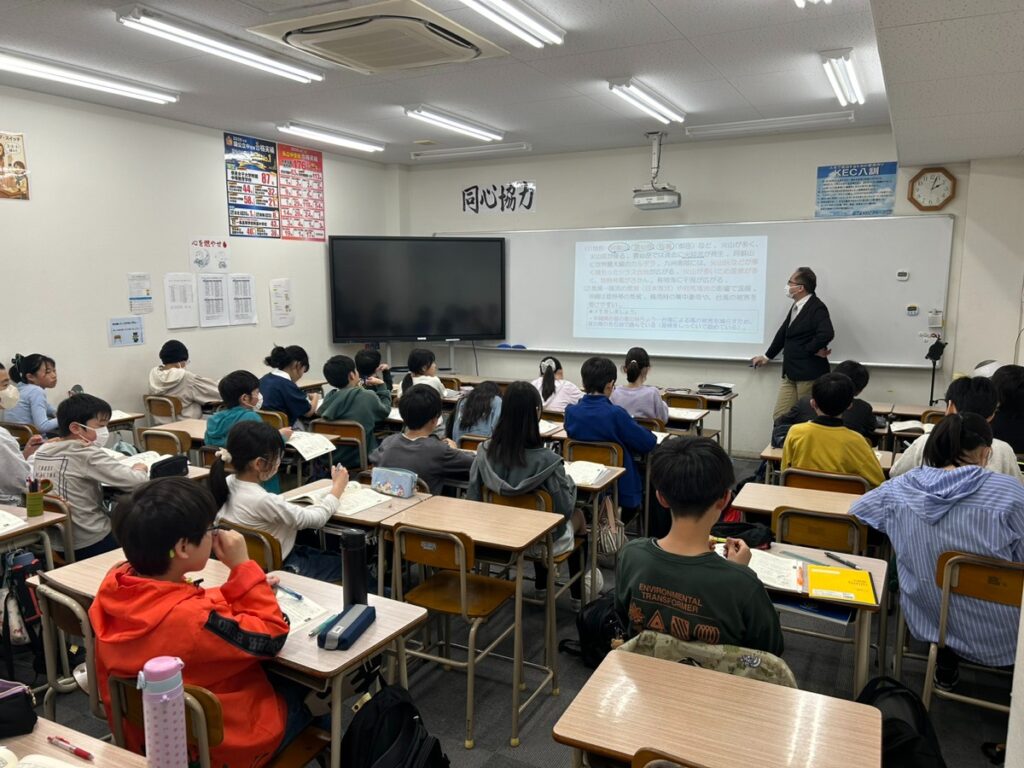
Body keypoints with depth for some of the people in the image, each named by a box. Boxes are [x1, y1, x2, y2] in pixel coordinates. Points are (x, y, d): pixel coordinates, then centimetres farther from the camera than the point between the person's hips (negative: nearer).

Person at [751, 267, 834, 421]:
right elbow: (783, 332, 24)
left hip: (809, 374, -8)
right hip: (790, 374, 8)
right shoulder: (796, 306, 12)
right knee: (779, 416, 8)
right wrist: (767, 356, 31)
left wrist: (811, 349, -14)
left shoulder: (817, 308, -14)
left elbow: (827, 334, -31)